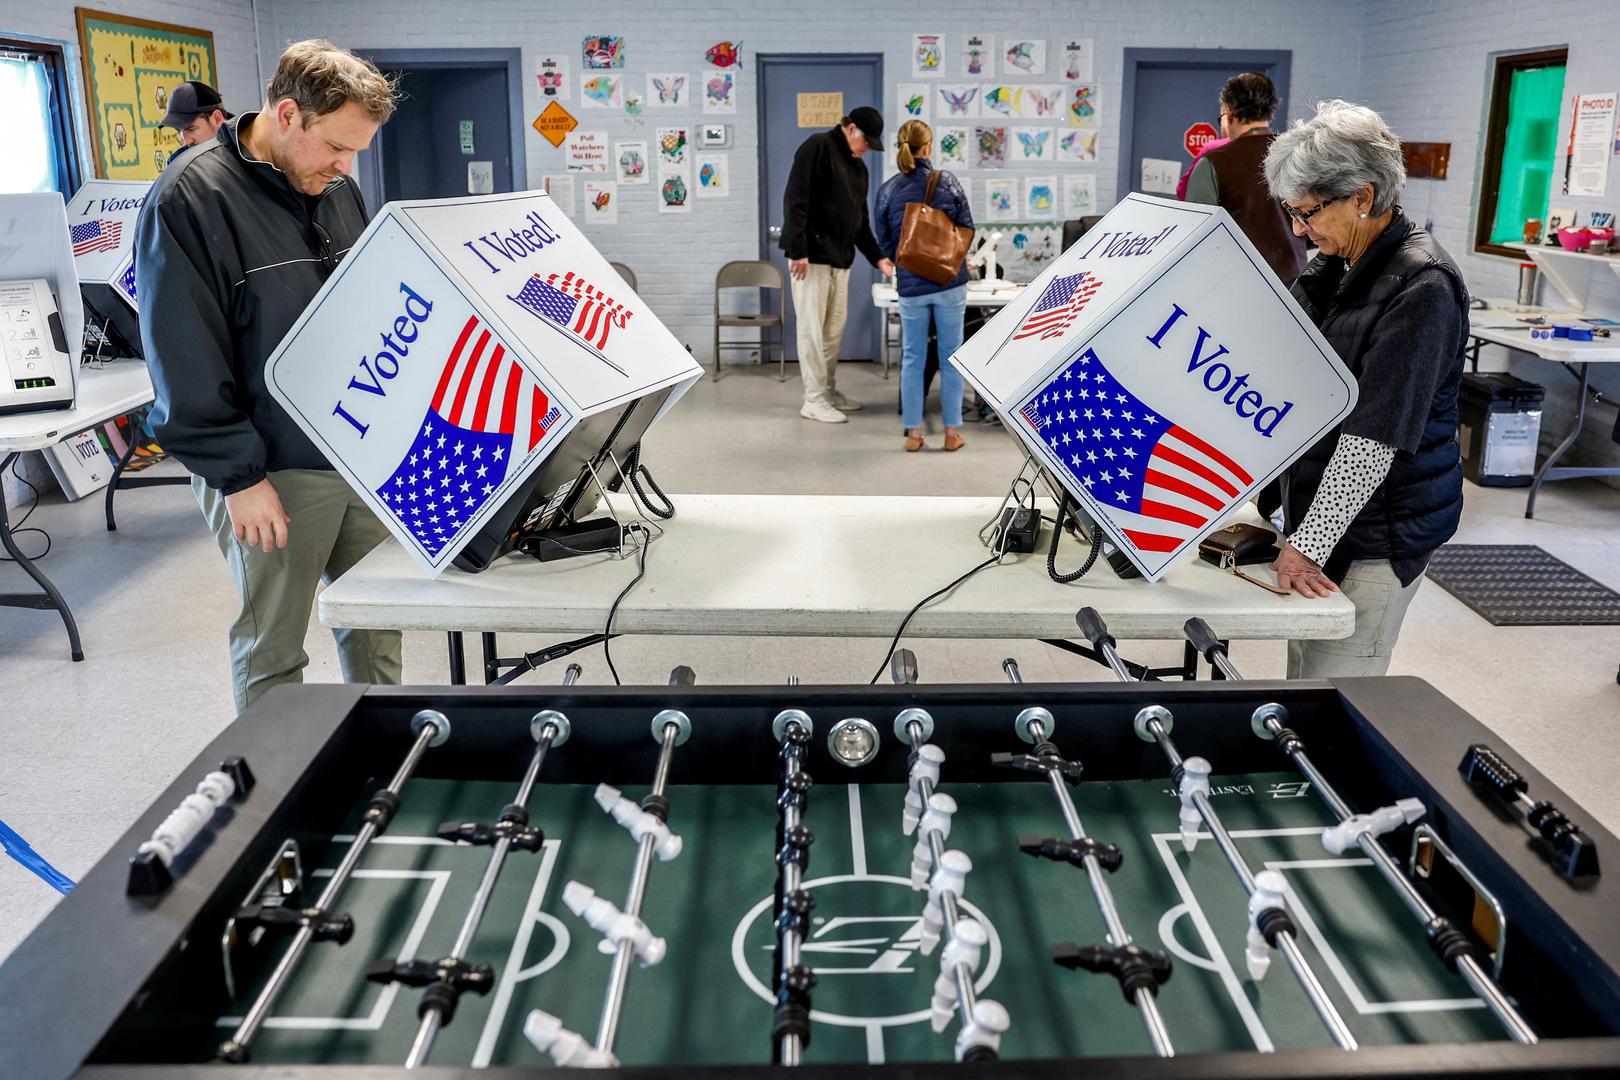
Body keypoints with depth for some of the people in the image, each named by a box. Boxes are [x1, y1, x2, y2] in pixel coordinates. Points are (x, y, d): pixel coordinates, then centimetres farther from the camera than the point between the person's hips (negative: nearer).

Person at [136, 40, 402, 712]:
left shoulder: (338, 189, 8)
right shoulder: (189, 199, -14)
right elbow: (186, 363, -16)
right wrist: (238, 476, -16)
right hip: (274, 473, -6)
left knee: (376, 621, 16)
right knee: (273, 653, 7)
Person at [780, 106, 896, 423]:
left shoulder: (857, 166, 18)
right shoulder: (818, 148, -9)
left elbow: (860, 219, 21)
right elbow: (795, 201, -16)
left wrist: (877, 258, 11)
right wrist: (797, 251, -21)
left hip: (840, 259, 8)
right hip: (810, 257, -8)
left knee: (834, 330, 12)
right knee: (812, 329, -5)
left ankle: (829, 392, 22)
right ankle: (814, 400, -1)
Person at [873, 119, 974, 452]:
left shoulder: (888, 190, -3)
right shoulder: (948, 182, -6)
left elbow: (885, 244, 3)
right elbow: (967, 231, 1)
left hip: (911, 285, 1)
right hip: (950, 282, -1)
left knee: (913, 358, 10)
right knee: (951, 357, 9)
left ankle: (913, 433, 12)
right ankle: (952, 431, 12)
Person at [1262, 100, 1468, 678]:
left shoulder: (1421, 287, -18)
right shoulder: (1333, 268, 9)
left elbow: (1375, 436, -23)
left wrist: (1309, 543, -24)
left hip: (1377, 530, -8)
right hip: (1317, 503, 8)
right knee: (1303, 676, 14)